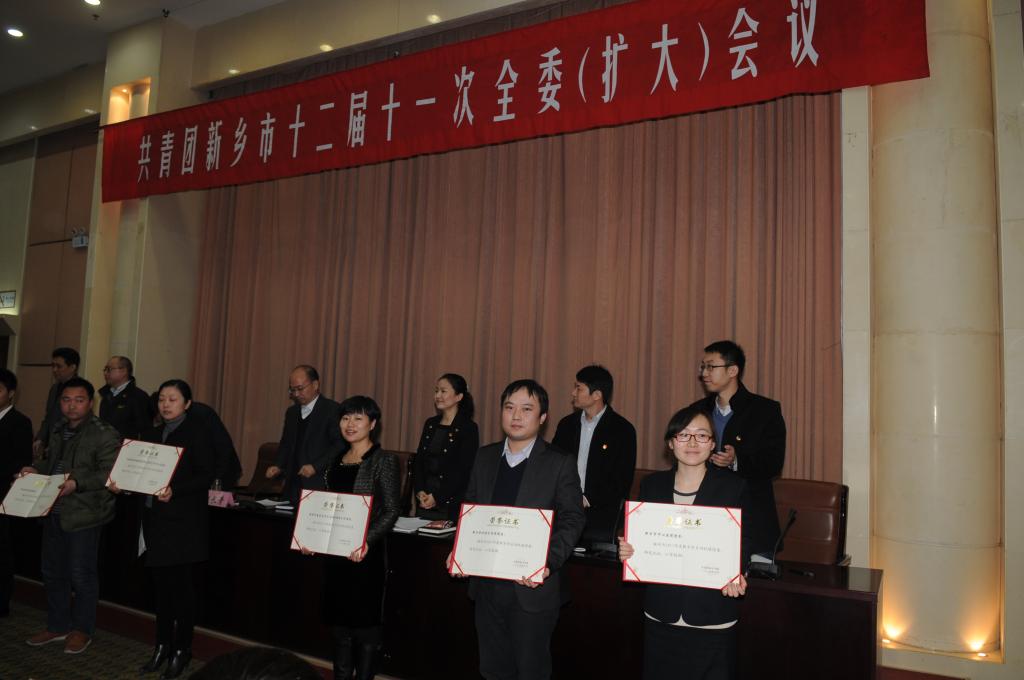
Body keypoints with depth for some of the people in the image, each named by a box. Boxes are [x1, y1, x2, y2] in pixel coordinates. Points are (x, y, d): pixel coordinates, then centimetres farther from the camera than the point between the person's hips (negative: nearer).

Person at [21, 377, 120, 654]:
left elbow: (108, 475, -18)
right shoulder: (57, 430, 11)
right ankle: (57, 625, 34)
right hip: (53, 511, 8)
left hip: (84, 515, -8)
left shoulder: (105, 435, -14)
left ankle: (82, 630, 20)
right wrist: (35, 469, 4)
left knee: (80, 574, 3)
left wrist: (77, 483, -30)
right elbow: (49, 461, 23)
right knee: (52, 571, 18)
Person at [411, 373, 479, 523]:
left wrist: (437, 497, -14)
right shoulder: (430, 424, 11)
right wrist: (420, 491, -6)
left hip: (451, 504, -5)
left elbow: (464, 471, -11)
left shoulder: (468, 428, -7)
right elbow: (418, 461, 9)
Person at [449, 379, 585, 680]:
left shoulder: (561, 463, -7)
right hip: (486, 584, 4)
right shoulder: (485, 457, 7)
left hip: (532, 586, -4)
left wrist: (548, 563, -23)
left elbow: (572, 520, -10)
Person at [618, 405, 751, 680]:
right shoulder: (651, 485, 4)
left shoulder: (733, 487, -3)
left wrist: (736, 577, -17)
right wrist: (626, 551, -10)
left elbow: (744, 541, 0)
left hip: (712, 619, -2)